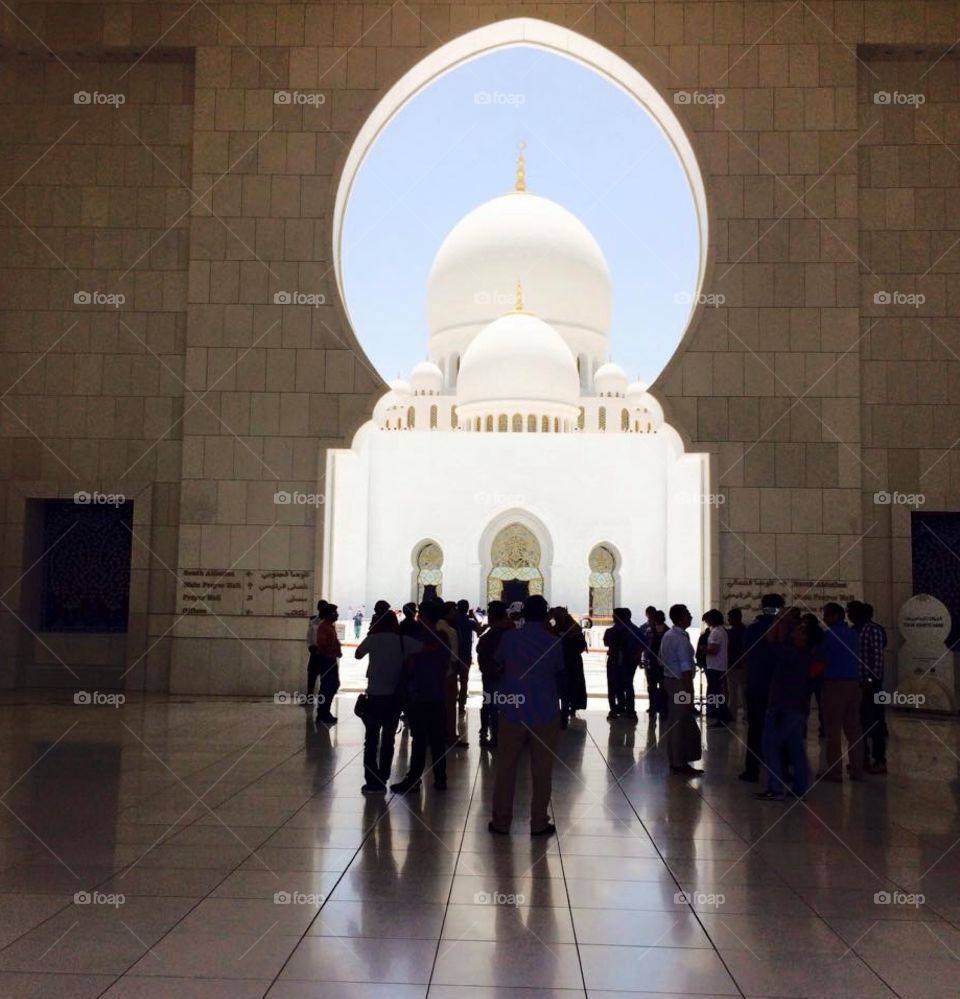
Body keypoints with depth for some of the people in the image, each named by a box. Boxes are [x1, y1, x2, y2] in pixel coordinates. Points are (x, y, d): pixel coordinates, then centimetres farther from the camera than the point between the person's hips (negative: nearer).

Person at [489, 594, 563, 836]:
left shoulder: (509, 638, -5)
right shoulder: (553, 642, -6)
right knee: (541, 771, 7)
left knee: (505, 768, 9)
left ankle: (501, 821, 14)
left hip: (512, 712, 1)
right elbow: (560, 671, 8)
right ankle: (539, 823, 11)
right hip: (545, 714, -1)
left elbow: (497, 662, 12)